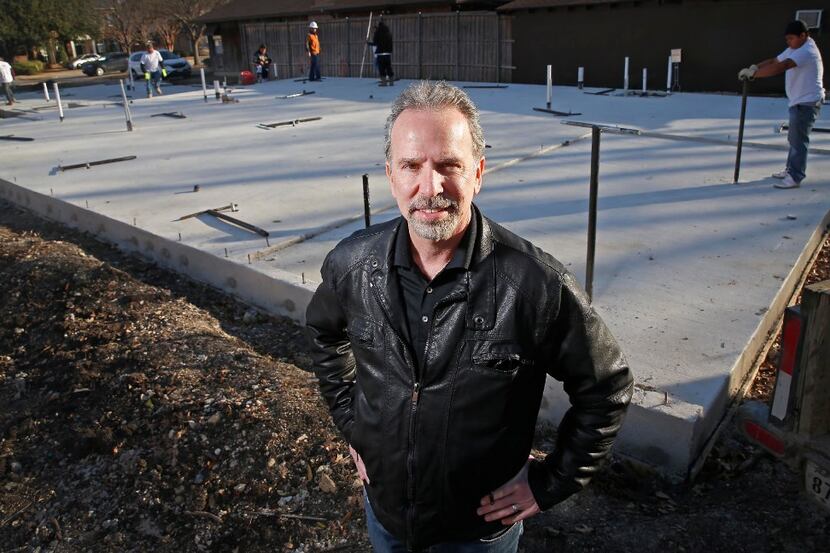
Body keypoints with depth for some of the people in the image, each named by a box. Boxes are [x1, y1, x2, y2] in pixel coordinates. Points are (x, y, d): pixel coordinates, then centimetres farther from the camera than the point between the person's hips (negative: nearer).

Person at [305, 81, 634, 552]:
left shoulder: (537, 283, -27)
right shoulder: (352, 264, -15)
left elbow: (606, 387, -12)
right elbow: (325, 333, 7)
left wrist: (551, 483, -8)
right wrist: (351, 422, 6)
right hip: (384, 508, 3)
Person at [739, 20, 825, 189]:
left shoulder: (807, 51, -20)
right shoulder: (794, 49, 13)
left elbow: (781, 67, -32)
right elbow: (774, 61, 8)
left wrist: (753, 73, -32)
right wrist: (754, 67, -10)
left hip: (807, 102, -11)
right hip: (798, 102, 11)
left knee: (798, 139, -10)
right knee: (794, 137, 19)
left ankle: (795, 177, -7)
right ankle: (791, 169, 31)